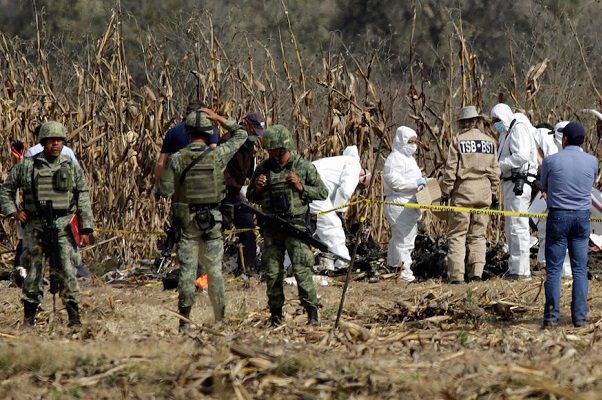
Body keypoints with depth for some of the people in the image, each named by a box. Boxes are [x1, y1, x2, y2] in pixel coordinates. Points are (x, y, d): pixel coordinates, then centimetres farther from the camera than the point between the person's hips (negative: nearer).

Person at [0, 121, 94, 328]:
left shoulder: (72, 168, 7)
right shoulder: (26, 166, 5)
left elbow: (83, 200, 7)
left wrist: (86, 229, 1)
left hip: (63, 225, 0)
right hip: (34, 225, 0)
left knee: (66, 268, -9)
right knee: (33, 271, 3)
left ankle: (74, 316, -4)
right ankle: (29, 316, 13)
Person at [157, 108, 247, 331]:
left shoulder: (177, 159, -8)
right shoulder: (217, 156, -6)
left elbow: (164, 191, -6)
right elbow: (241, 135, 8)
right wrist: (220, 119, 6)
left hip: (186, 221, -1)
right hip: (213, 221, 1)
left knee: (187, 270, 2)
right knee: (214, 269, 8)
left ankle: (184, 320, 1)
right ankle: (220, 319, 12)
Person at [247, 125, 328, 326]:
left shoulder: (303, 166, -1)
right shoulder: (263, 168, 8)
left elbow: (323, 192, 4)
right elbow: (251, 197, 19)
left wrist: (301, 187, -10)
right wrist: (257, 188, -3)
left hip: (295, 224, -4)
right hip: (271, 227, 4)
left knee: (302, 270, -10)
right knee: (272, 272, 4)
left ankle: (312, 314, -5)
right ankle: (275, 314, 14)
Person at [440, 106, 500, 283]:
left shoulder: (458, 141, -5)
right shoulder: (489, 142, 7)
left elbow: (450, 170, -8)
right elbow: (494, 171, 9)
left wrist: (445, 192, -2)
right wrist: (494, 194, 17)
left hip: (463, 191, -4)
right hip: (484, 193, 4)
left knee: (457, 235, 1)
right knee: (478, 235, 11)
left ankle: (456, 275, -6)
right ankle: (476, 271, 1)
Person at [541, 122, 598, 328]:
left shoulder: (551, 161, -7)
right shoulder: (592, 162, 0)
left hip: (558, 216, -2)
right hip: (582, 217, 2)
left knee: (554, 268, 2)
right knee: (580, 269, 5)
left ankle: (552, 316, -2)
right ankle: (580, 316, 1)